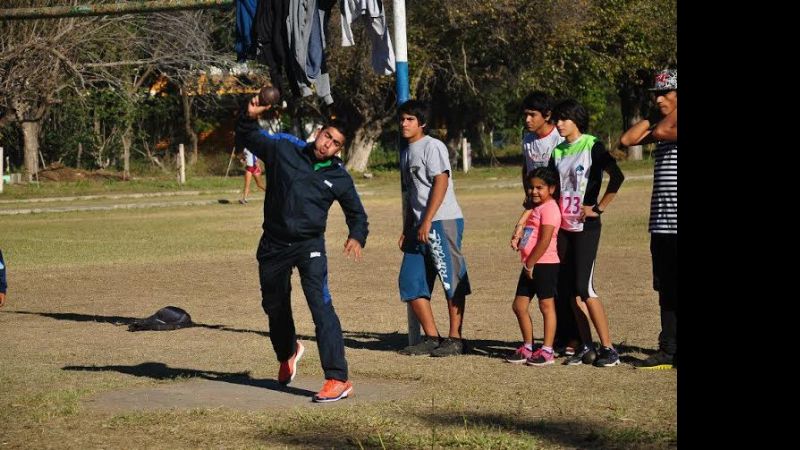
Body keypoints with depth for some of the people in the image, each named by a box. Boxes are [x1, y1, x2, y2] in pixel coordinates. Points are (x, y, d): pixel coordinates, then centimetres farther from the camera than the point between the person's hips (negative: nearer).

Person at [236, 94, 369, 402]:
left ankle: (338, 379, -25)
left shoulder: (339, 177, 1)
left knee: (320, 306, -20)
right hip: (274, 246, 2)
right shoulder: (283, 152, -1)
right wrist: (249, 118, -15)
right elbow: (247, 139, 6)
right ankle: (287, 353, 52)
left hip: (310, 245, -2)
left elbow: (356, 213, 11)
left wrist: (357, 237, -9)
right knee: (274, 306, 19)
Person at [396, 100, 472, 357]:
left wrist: (427, 222, -19)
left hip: (443, 221, -9)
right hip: (420, 226, 9)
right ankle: (432, 338, 10)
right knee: (410, 281, 5)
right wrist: (406, 230, 19)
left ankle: (455, 339, -1)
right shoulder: (406, 152, 19)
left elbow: (440, 182, -15)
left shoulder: (432, 146, -6)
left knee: (452, 279, -5)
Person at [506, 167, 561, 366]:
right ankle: (527, 347, 20)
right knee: (519, 305, 10)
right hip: (530, 265, 10)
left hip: (545, 264, -10)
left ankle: (547, 350, 3)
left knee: (546, 305, -2)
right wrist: (518, 238, 2)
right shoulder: (535, 208, 17)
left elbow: (545, 241, -20)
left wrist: (530, 264, -16)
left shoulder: (549, 208, -13)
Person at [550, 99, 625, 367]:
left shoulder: (592, 146, -8)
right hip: (563, 226, 7)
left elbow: (617, 177, -17)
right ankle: (586, 346, 12)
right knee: (571, 289, 5)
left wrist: (598, 208, -15)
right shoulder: (558, 151, 11)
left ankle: (608, 348, -7)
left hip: (585, 226, -7)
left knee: (584, 287, -12)